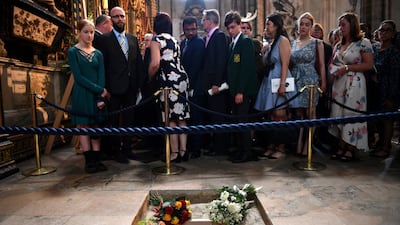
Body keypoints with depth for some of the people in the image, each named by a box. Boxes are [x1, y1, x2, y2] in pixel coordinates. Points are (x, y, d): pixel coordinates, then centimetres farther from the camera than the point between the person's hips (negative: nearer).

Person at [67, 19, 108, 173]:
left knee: (96, 127, 5)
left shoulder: (98, 54, 11)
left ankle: (96, 160, 10)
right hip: (82, 95, -3)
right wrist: (100, 90, -14)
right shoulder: (73, 52, 1)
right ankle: (89, 161, 7)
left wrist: (100, 97, -10)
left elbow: (101, 76, 2)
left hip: (97, 95, 3)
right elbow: (78, 76, -9)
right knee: (83, 127, 1)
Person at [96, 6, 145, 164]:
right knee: (115, 121, 6)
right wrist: (105, 88, -11)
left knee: (129, 119, 12)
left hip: (131, 87, 5)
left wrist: (140, 83, 2)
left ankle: (127, 148, 25)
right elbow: (102, 65, -6)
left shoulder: (133, 39, 12)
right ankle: (116, 151, 19)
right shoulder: (105, 39, -1)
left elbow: (139, 62, 10)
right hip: (115, 88, -4)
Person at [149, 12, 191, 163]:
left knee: (171, 119, -1)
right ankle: (183, 151, 15)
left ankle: (174, 153, 6)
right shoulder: (174, 40, 19)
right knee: (181, 117, 9)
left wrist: (149, 77, 1)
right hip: (182, 79, 7)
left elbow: (155, 64, -15)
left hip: (169, 81, -7)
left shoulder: (156, 40, -3)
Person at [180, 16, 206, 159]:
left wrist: (189, 86, -14)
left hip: (195, 88, -8)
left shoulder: (199, 42, -9)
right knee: (188, 118, 13)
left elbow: (195, 67, -15)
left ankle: (196, 150, 8)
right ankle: (189, 146, 25)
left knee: (196, 119, -1)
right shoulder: (183, 43, 17)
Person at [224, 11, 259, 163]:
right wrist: (232, 90, 9)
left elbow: (247, 68, -16)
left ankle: (247, 153, 7)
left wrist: (240, 92, -19)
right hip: (234, 90, 8)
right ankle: (240, 150, 20)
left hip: (243, 90, -8)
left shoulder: (246, 41, -7)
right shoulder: (232, 44, 18)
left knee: (242, 120, -4)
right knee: (236, 121, 10)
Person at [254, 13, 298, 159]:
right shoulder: (270, 42, 18)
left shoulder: (282, 40, -5)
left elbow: (285, 64, -15)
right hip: (269, 80, 8)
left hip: (278, 80, -8)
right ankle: (272, 146, 15)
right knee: (272, 116, 9)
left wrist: (282, 84, -21)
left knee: (280, 116, -4)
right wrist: (264, 51, 6)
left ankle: (281, 149, 5)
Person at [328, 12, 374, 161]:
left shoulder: (363, 43, -2)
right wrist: (333, 69, 1)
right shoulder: (338, 45, 16)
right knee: (338, 114, 3)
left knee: (351, 114, -5)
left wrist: (347, 68, -14)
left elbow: (369, 64, -9)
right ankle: (341, 146, 11)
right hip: (338, 83, 6)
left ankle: (350, 149, 5)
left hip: (354, 83, -6)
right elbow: (332, 63, 24)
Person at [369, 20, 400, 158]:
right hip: (376, 90, 6)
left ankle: (385, 148, 9)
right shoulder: (376, 51, 11)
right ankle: (382, 143, 26)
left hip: (387, 91, -6)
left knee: (387, 119, 0)